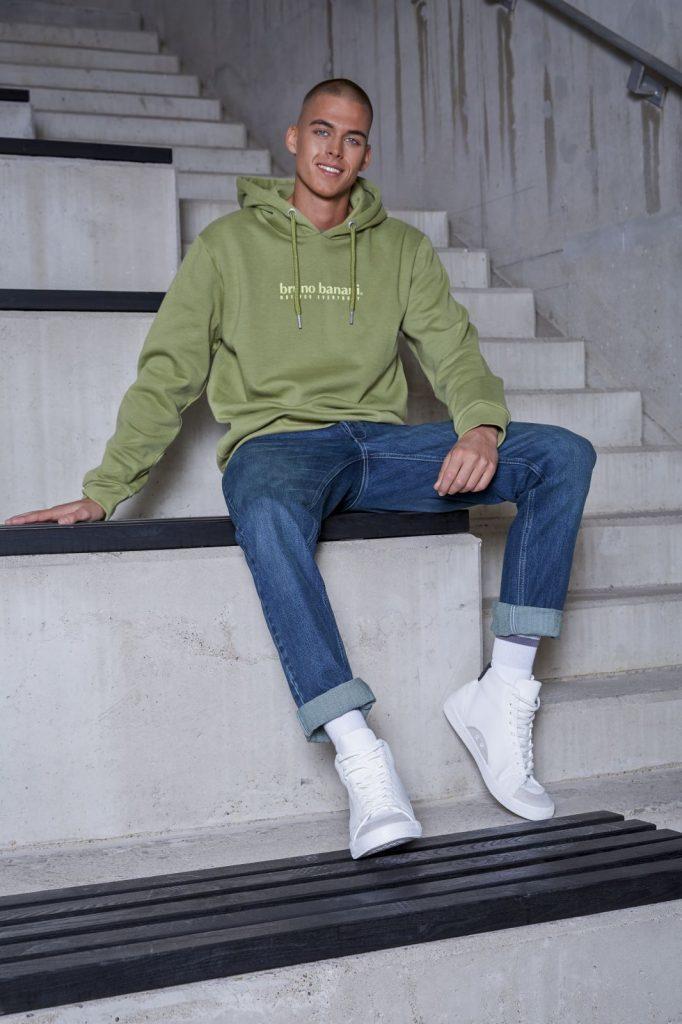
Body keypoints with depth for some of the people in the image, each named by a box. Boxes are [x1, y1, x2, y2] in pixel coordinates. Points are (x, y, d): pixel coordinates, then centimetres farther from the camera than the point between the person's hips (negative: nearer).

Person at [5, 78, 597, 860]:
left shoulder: (402, 248, 16)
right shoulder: (229, 244, 9)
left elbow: (453, 350, 6)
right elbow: (166, 376, 5)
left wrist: (481, 427, -18)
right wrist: (102, 493, -4)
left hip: (380, 442, 3)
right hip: (276, 442, -3)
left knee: (562, 455, -18)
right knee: (268, 510, -42)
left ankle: (502, 693, -20)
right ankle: (359, 756, -42)